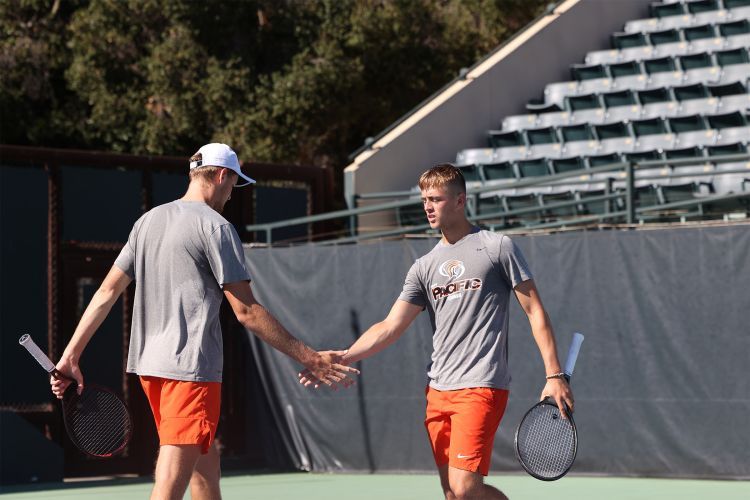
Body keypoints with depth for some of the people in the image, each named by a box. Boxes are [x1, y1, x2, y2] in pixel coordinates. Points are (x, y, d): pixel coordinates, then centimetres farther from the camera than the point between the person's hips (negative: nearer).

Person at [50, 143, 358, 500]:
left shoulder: (148, 221, 14)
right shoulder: (216, 227, -8)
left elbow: (107, 292, 12)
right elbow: (246, 311, -12)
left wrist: (71, 354, 14)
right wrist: (309, 359, -8)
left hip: (149, 364, 8)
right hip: (192, 367, -8)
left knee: (206, 470, 20)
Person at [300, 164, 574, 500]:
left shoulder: (497, 247, 1)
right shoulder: (424, 267, 15)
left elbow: (534, 311, 0)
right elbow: (390, 327, 9)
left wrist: (554, 375, -8)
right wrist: (340, 359, -4)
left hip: (480, 387, -6)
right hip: (438, 392, 6)